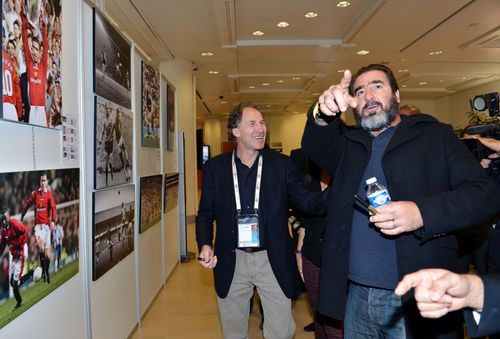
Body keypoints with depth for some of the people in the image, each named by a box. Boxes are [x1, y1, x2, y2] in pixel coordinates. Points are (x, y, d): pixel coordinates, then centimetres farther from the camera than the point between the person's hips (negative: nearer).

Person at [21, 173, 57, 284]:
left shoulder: (49, 194, -1)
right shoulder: (35, 193, 5)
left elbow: (53, 208, -10)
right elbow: (27, 204, 16)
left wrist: (53, 221, -24)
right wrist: (21, 217, 15)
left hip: (46, 224, -1)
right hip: (38, 224, 1)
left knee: (47, 253, 2)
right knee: (41, 245, -24)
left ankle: (47, 272, 26)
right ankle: (43, 270, -8)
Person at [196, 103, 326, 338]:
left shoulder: (282, 164, -1)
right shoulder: (215, 167, 0)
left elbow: (305, 201, -4)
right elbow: (205, 213, 5)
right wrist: (205, 244, -11)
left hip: (273, 261, 0)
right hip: (231, 262, 1)